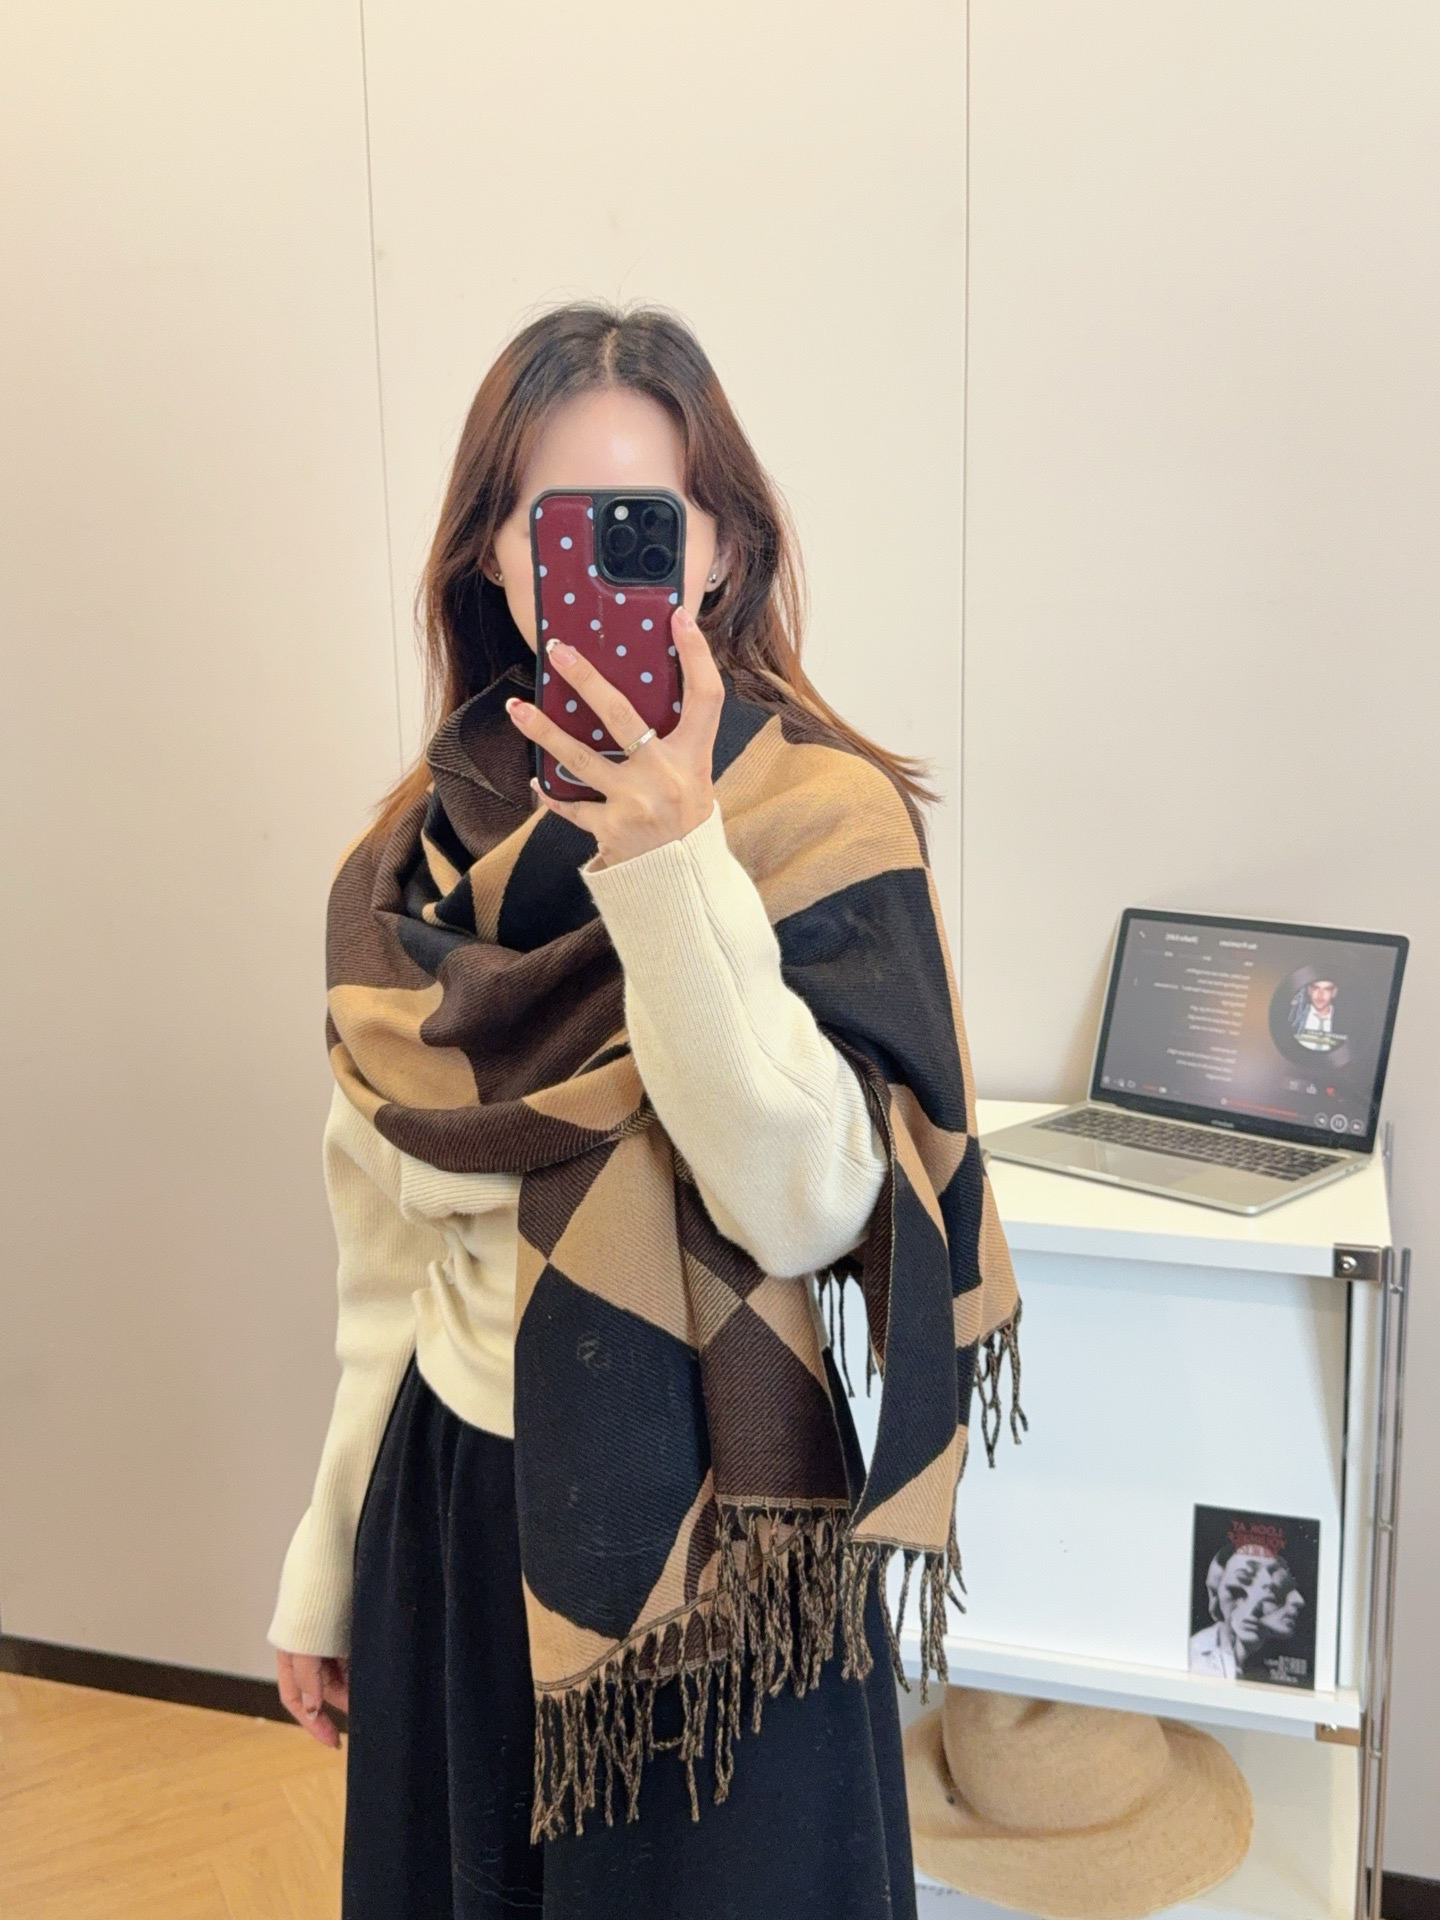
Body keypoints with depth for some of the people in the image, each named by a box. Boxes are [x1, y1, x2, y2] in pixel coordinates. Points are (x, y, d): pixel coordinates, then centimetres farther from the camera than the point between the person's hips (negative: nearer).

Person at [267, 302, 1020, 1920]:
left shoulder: (819, 812, -13)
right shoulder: (420, 844, 0)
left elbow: (808, 1209, -24)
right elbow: (383, 1243, 6)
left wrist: (670, 864, -33)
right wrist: (328, 1561, 12)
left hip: (704, 1532, -4)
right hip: (447, 1501, 5)